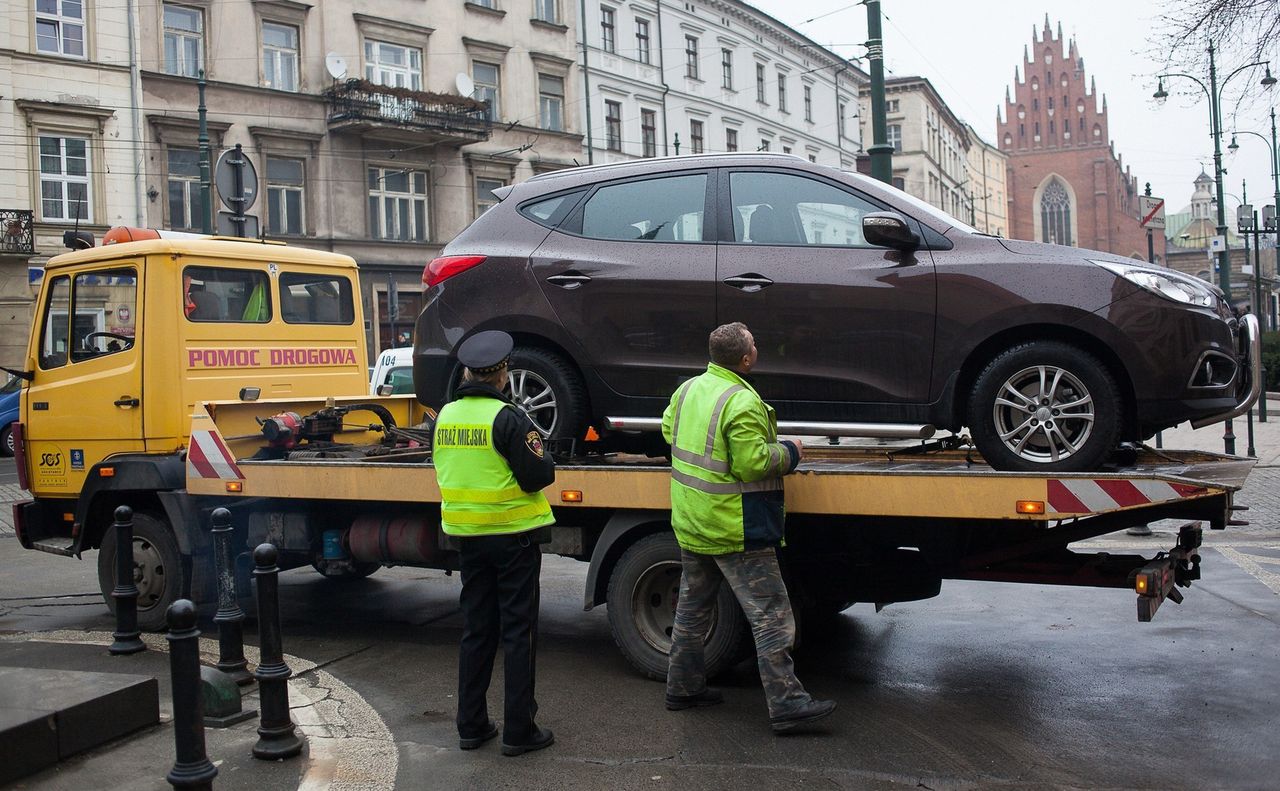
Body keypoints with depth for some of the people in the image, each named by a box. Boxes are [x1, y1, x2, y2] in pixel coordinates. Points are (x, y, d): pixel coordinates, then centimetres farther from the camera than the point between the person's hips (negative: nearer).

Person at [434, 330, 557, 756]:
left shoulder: (446, 416, 3)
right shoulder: (508, 417, -17)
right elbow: (538, 476, -18)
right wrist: (543, 455, 2)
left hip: (468, 536, 6)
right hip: (513, 534, -6)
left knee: (476, 630, 15)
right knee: (518, 632, 3)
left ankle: (471, 725, 21)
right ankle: (518, 731, 8)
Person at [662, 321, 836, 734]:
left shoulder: (688, 389, 4)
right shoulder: (742, 402, -22)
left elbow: (668, 429, 18)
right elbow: (754, 463, -23)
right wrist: (789, 452, -7)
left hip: (690, 524, 9)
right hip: (734, 530, -9)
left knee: (692, 606, 20)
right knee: (770, 615, -3)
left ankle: (683, 686, 29)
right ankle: (786, 703, -2)